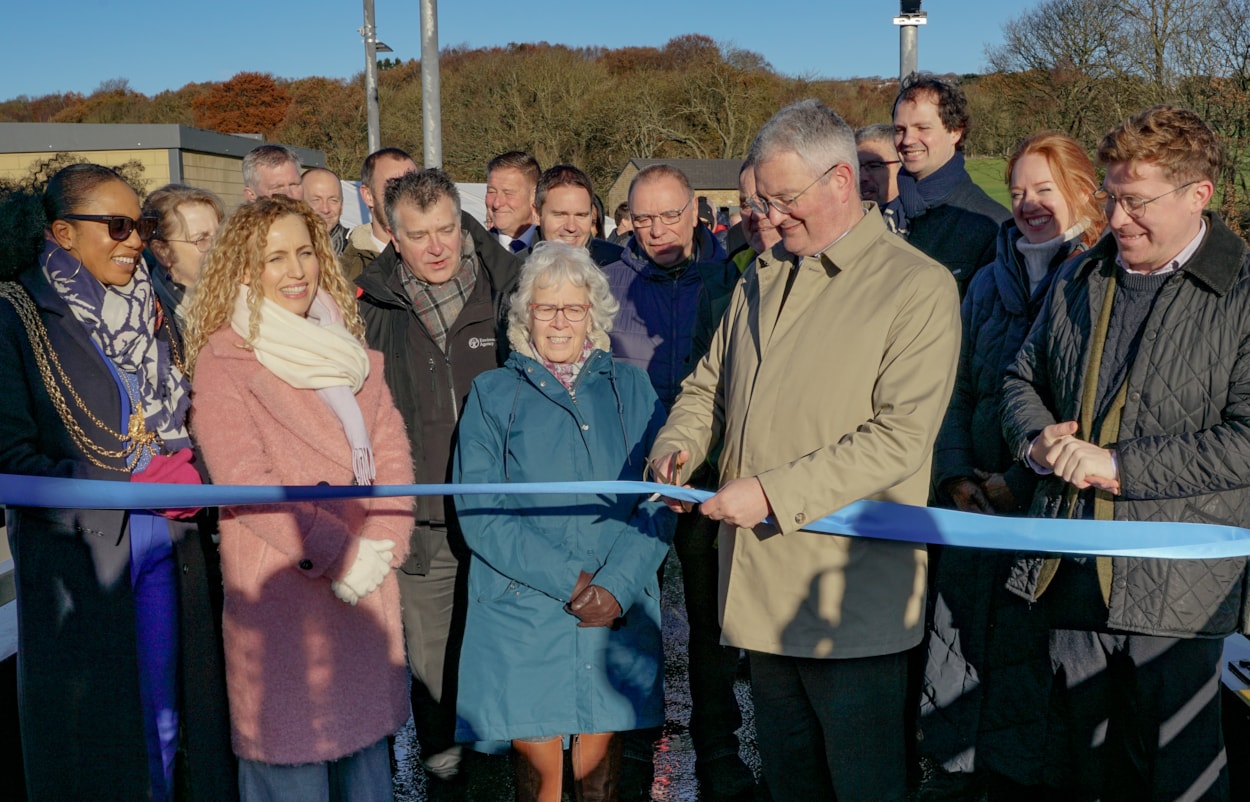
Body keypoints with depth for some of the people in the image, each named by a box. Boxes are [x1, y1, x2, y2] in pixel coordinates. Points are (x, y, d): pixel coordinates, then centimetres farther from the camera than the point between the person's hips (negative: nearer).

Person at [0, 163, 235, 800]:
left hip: (167, 545, 5)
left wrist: (188, 472, -1)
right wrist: (133, 486, -17)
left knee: (166, 722, 15)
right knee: (91, 732, 9)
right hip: (77, 559, -5)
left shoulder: (149, 309, 10)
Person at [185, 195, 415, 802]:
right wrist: (337, 552, -18)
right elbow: (243, 478, -15)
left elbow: (391, 449, 7)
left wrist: (381, 544, -8)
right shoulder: (223, 359, -7)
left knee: (366, 727, 17)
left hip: (368, 585, 6)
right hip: (281, 584, -5)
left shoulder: (346, 347, 12)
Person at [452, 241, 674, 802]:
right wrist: (568, 581, -13)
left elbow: (657, 500, 2)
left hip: (617, 614, 1)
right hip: (522, 614, -1)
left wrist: (616, 585, -13)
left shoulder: (630, 388, 10)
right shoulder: (492, 394, 6)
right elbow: (477, 511, -3)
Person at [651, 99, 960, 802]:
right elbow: (709, 387, 24)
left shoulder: (919, 286, -7)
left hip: (851, 602, -6)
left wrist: (775, 492, -20)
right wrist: (677, 448, 3)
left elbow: (901, 436, -17)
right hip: (762, 592, 6)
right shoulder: (763, 279, 15)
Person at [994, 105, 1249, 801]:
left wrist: (1119, 464, -18)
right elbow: (1024, 379, 20)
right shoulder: (1079, 280, 11)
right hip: (1063, 573, 5)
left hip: (1173, 586, -5)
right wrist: (1037, 438, -2)